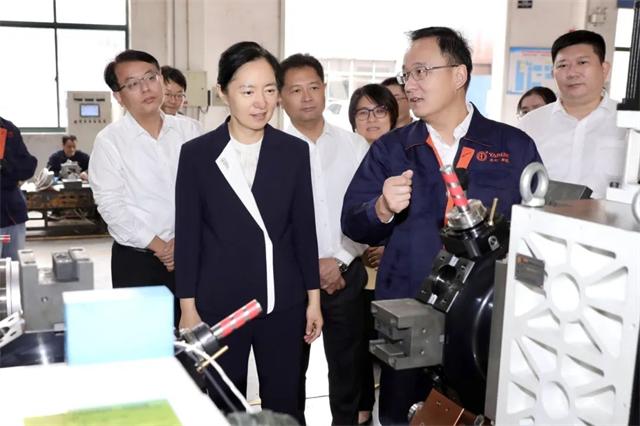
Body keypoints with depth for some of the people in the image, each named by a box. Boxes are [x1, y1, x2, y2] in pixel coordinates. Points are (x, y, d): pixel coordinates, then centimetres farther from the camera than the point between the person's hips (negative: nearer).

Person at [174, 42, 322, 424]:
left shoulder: (295, 151, 1)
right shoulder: (197, 153, -4)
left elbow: (304, 228, 4)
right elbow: (188, 235, -3)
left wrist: (314, 298, 4)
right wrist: (188, 308, -4)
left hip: (283, 301, 1)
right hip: (218, 303, -1)